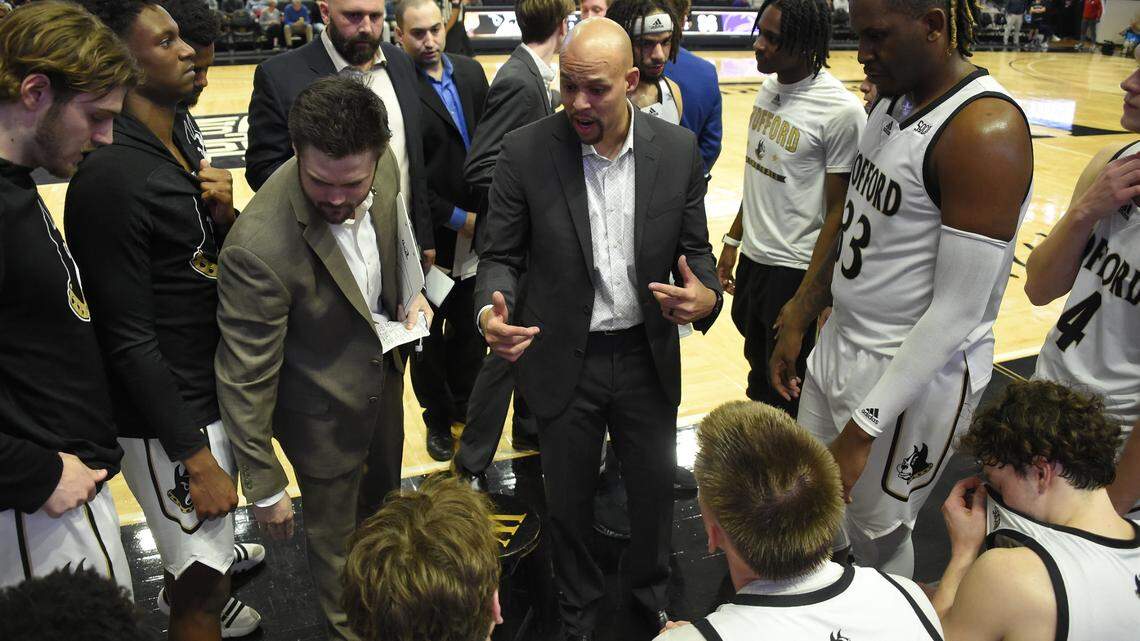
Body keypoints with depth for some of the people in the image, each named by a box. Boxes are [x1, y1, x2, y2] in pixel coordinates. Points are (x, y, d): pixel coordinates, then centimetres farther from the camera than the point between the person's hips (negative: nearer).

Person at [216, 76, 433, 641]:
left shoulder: (383, 166, -19)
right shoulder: (259, 247, -38)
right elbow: (245, 380, -27)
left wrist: (411, 292, -4)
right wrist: (264, 485, -18)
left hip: (385, 370, 7)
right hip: (324, 409, -6)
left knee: (384, 487, 33)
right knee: (334, 532, 18)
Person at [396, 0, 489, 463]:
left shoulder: (470, 72, 3)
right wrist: (457, 218, -13)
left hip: (476, 229, 5)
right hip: (428, 237, -5)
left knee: (470, 326, 17)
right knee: (429, 333, 14)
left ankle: (463, 403, 39)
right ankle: (437, 420, 32)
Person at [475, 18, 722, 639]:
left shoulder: (678, 150, -7)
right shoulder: (525, 152, -13)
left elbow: (695, 249, 1)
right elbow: (500, 255, -5)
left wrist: (705, 297, -21)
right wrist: (492, 312, -27)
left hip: (648, 357, 2)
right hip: (565, 361, -1)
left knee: (655, 489, 20)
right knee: (568, 500, 18)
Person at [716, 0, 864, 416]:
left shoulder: (842, 112, -19)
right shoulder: (769, 87, 3)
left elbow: (839, 211, -15)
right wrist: (732, 241, 14)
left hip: (794, 269, -7)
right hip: (753, 257, 7)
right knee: (757, 370, 22)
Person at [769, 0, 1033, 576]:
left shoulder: (985, 132, -24)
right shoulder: (893, 97, 3)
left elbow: (958, 313, -25)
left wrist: (864, 426, -23)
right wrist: (798, 319, 15)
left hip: (917, 372, -8)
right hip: (842, 342, 8)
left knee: (878, 537, 11)